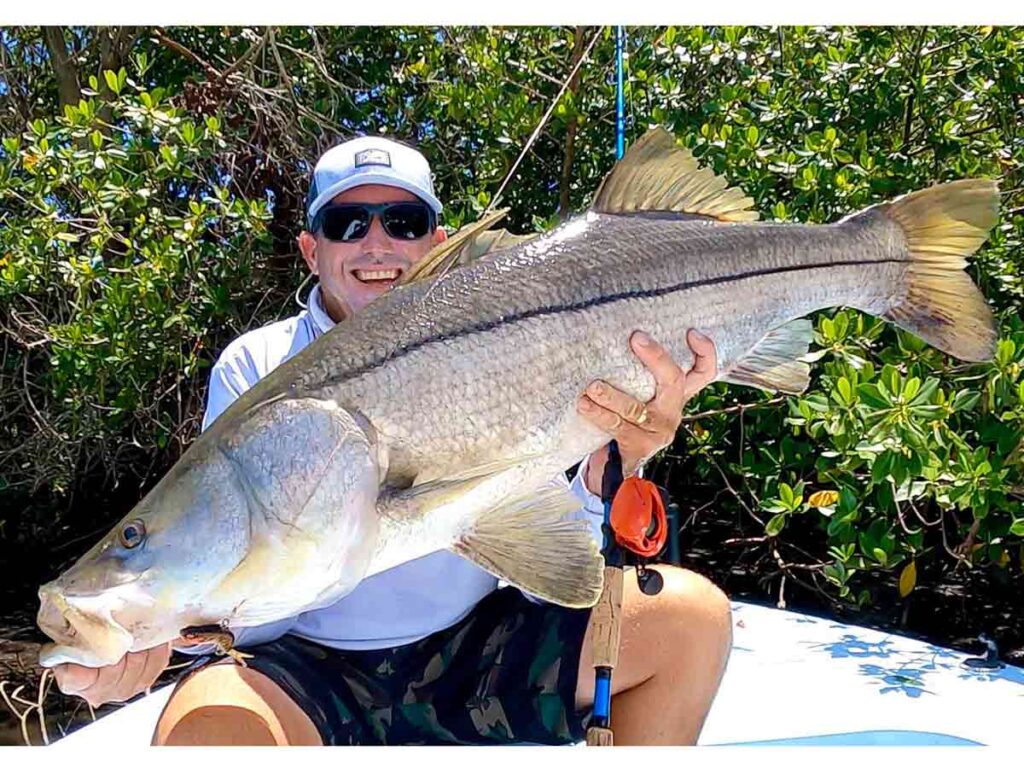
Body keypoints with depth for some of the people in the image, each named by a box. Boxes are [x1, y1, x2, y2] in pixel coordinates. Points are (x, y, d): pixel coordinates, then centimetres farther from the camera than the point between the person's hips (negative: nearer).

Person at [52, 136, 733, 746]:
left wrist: (615, 466, -27)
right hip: (307, 669, -2)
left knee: (693, 612, -13)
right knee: (203, 729, -36)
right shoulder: (256, 367, 0)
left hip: (472, 648, 3)